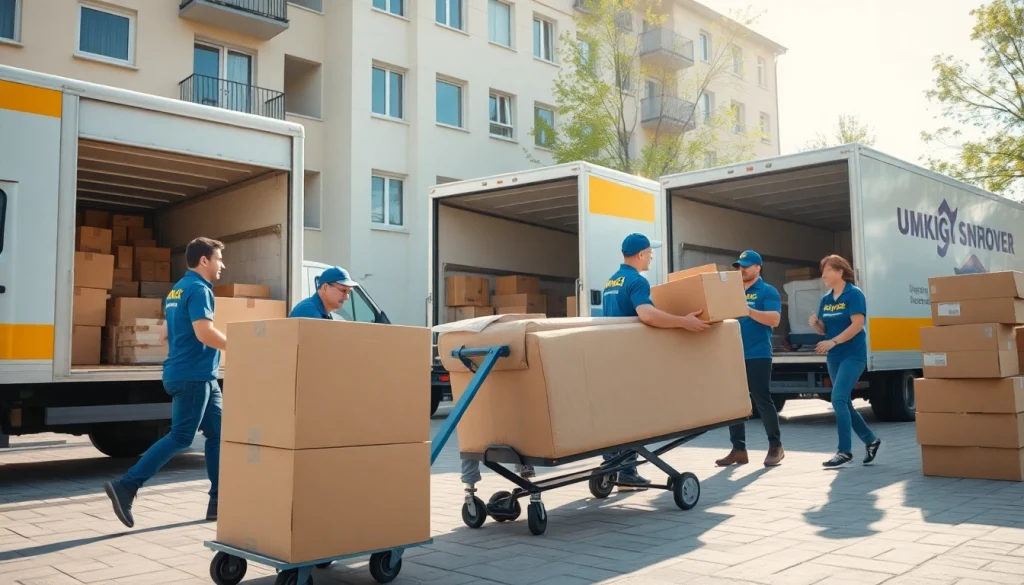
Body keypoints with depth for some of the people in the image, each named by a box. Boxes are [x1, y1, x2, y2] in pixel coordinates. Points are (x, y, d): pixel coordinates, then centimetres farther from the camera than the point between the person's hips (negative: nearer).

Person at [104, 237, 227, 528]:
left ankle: (218, 501, 13)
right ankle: (125, 487, -5)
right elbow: (205, 332, -24)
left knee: (218, 434, 10)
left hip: (199, 376, 10)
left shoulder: (177, 289, 18)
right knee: (180, 437, -7)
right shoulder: (198, 289, -13)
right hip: (193, 375, -10)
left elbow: (170, 334, 24)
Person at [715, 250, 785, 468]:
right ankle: (739, 449, 11)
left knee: (762, 401, -1)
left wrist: (748, 310, -23)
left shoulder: (767, 291, -2)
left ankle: (776, 446, 13)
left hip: (757, 355, -6)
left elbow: (775, 319, -14)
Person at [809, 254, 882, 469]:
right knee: (844, 403, 12)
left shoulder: (854, 294, -10)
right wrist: (815, 324, -9)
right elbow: (823, 330, 14)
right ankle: (870, 440, 29)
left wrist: (833, 342, -25)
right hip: (835, 357, 8)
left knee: (838, 399, -17)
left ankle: (845, 451, -11)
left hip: (853, 355, -8)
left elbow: (857, 325, -19)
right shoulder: (826, 299, 11)